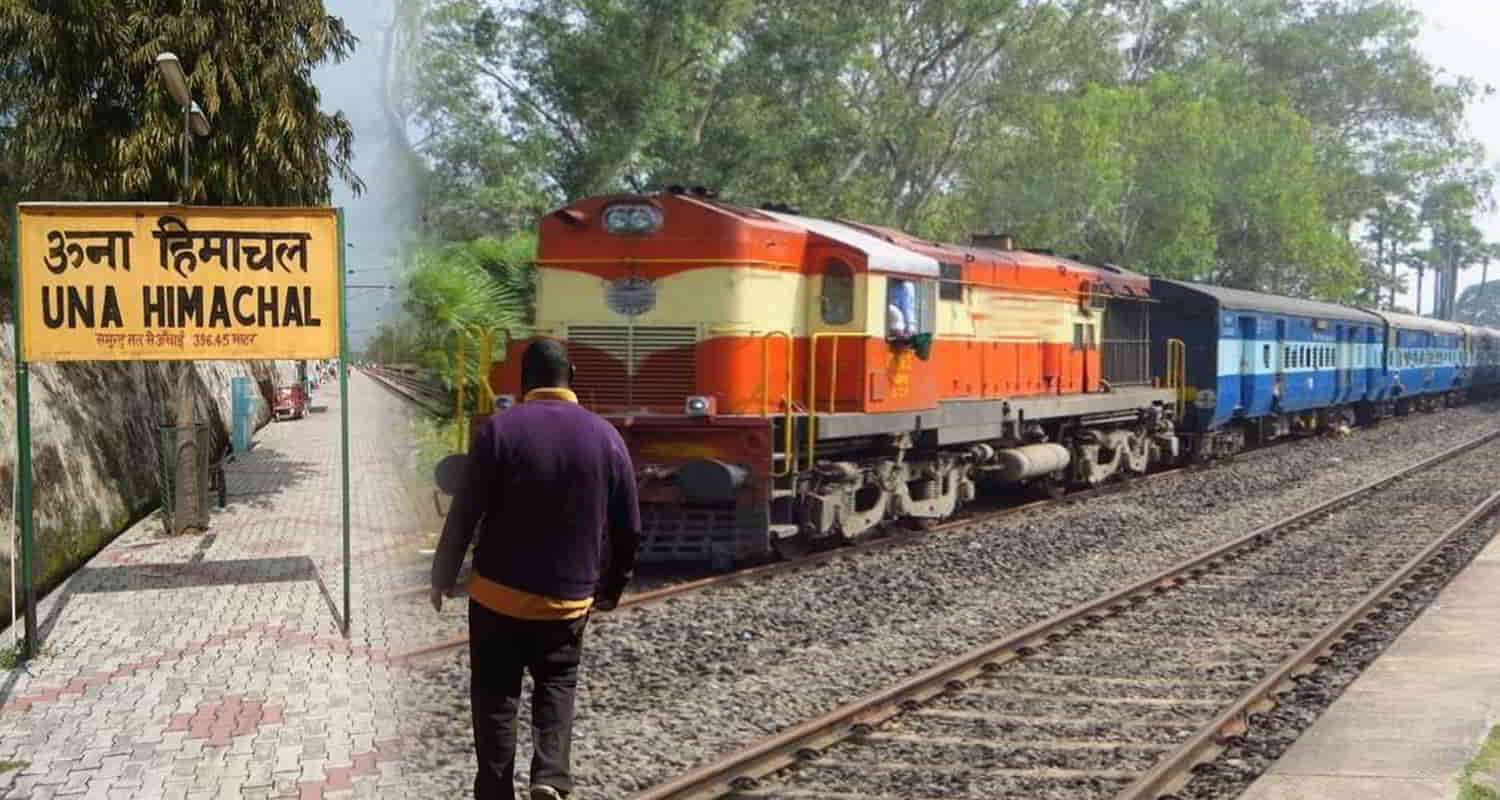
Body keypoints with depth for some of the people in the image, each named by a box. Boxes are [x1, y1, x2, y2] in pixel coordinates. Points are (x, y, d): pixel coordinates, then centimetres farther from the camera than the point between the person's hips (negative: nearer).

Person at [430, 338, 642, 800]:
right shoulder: (606, 436, -1)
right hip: (569, 598, 2)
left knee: (495, 695, 11)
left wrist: (443, 577, 4)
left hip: (498, 594, -2)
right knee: (556, 684, 19)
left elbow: (464, 514, -9)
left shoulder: (500, 429, -10)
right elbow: (628, 528, 3)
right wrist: (611, 588, 17)